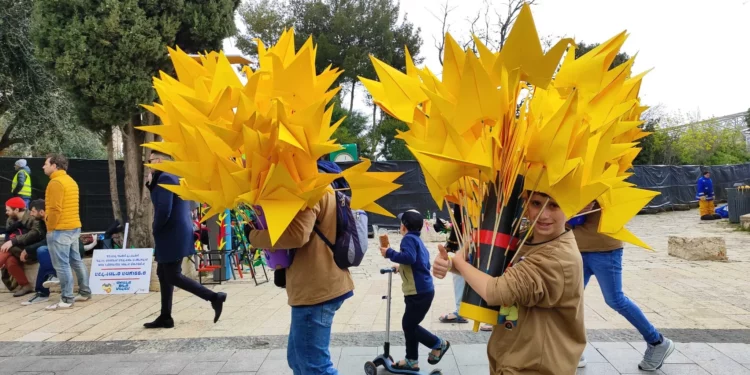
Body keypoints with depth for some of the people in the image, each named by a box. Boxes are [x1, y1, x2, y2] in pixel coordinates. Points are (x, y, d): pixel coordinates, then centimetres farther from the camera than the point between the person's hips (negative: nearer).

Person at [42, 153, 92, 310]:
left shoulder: (56, 182, -14)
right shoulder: (70, 181, 17)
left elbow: (55, 209, -20)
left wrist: (50, 228, -11)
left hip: (60, 230, -10)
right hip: (74, 227, 10)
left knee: (62, 265, -6)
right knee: (76, 261, 14)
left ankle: (67, 300, -3)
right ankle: (85, 293, 20)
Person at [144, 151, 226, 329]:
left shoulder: (165, 178, -16)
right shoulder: (173, 176, 16)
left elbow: (164, 210, -24)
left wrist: (155, 229, -8)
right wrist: (151, 183, 8)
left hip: (172, 234, -10)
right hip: (175, 233, 10)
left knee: (173, 276, -5)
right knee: (163, 274, 14)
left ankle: (214, 297, -5)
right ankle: (165, 317, 19)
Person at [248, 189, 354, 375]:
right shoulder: (322, 191, 19)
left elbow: (296, 235, -26)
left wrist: (255, 236, -11)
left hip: (315, 289, -11)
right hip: (322, 286, 11)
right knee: (298, 358, 19)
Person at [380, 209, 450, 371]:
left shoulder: (409, 238, -12)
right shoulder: (418, 240, 18)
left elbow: (409, 257, -29)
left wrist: (389, 253, -20)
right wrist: (401, 268, 22)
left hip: (419, 292, -10)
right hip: (420, 290, 10)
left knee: (409, 325, -2)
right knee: (409, 325, 14)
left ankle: (439, 344, 11)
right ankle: (411, 361, 21)